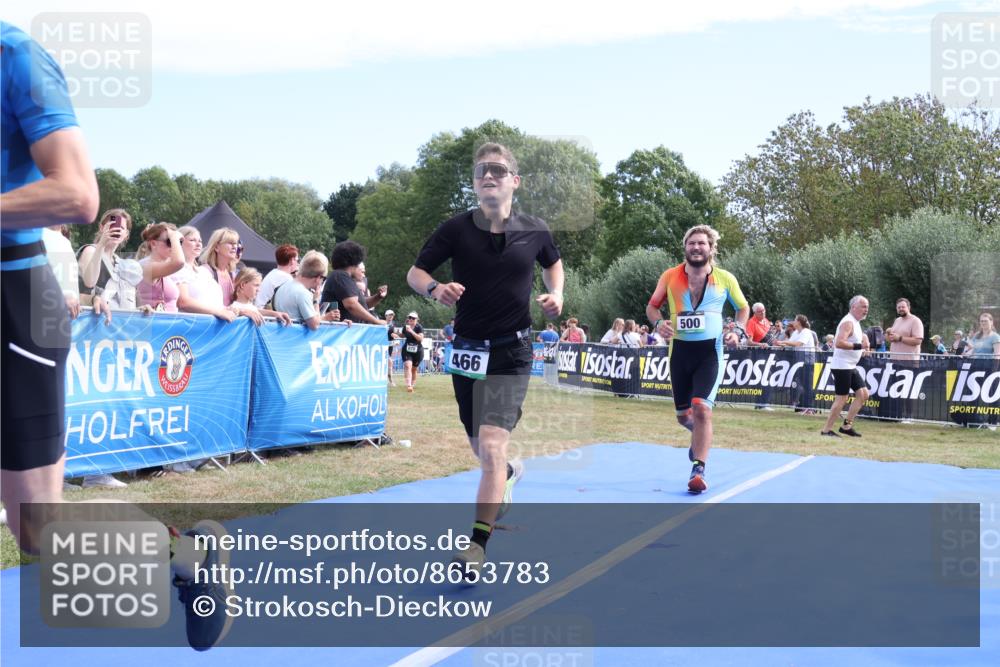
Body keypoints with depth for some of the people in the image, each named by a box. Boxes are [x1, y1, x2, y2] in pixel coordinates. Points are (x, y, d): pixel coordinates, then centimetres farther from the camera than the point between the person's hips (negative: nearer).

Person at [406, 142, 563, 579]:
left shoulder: (535, 231, -1)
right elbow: (415, 271, 1)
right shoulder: (456, 229, -5)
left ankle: (478, 546, -12)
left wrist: (555, 295, 0)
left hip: (512, 353, -2)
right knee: (481, 448, 16)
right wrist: (434, 288, -21)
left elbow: (553, 263, 20)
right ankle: (507, 475, 54)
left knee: (492, 445, -17)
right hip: (467, 350, 2)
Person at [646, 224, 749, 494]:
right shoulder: (670, 276, -2)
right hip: (680, 350, 2)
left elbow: (743, 307, 14)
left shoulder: (726, 279, -2)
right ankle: (700, 434, 48)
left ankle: (698, 471, -12)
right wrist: (659, 323, -10)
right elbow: (653, 306, 11)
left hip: (710, 350, -2)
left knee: (701, 408, -19)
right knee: (683, 415, 11)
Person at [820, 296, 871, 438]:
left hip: (851, 366, 10)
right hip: (842, 366, -10)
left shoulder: (855, 323, 16)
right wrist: (859, 346, -27)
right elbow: (839, 343, -28)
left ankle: (847, 426, 12)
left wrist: (863, 349, 13)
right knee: (841, 398, -8)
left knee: (863, 394, 8)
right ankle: (826, 430, -1)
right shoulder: (848, 322, -15)